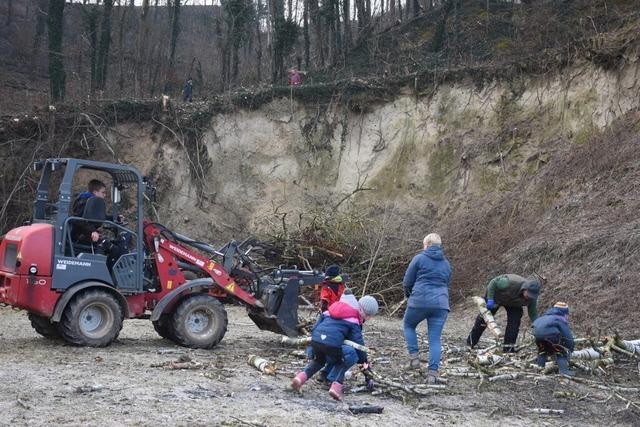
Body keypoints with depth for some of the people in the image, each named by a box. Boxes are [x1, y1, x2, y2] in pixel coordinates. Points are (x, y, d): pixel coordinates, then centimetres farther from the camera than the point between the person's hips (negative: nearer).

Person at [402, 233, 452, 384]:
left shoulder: (419, 258, 1)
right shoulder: (446, 263, 17)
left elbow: (407, 282, 3)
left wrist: (408, 294, 22)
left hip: (419, 301, -3)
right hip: (440, 303, 4)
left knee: (408, 325, 22)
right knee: (435, 339, 4)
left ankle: (414, 356, 8)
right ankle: (433, 372, -6)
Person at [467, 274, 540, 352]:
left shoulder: (531, 298, -28)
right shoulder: (511, 283, -45)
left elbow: (533, 315, -18)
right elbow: (493, 282, -34)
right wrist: (490, 300, -37)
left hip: (512, 302, 3)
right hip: (496, 295, -3)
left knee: (515, 321, -16)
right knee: (484, 318, 5)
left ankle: (509, 348, -7)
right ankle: (470, 342, 22)